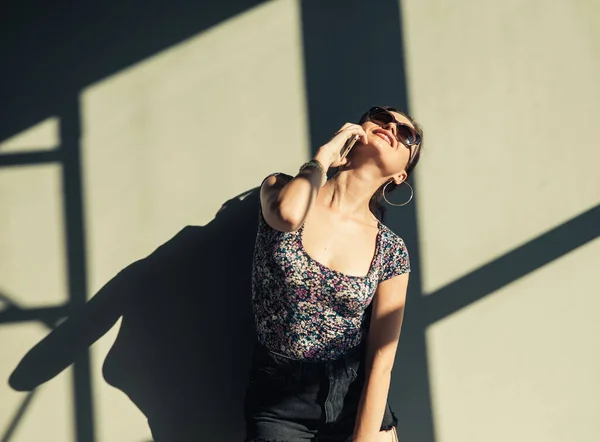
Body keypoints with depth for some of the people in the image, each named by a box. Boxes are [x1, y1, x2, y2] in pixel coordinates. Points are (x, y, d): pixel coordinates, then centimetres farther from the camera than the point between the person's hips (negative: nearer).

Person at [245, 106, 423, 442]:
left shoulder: (391, 252, -3)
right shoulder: (281, 188, -3)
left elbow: (381, 362, -5)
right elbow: (289, 213, -29)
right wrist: (326, 152, -13)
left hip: (357, 400, 2)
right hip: (279, 402, -1)